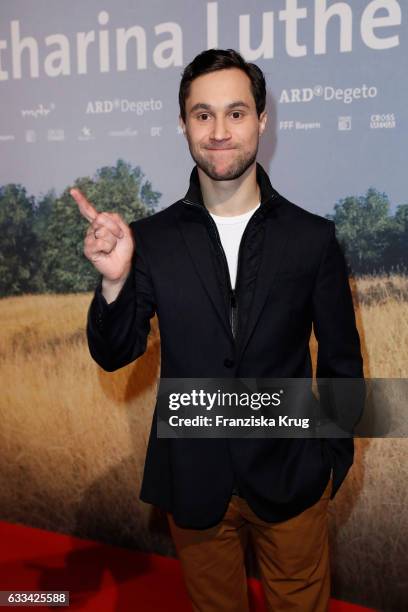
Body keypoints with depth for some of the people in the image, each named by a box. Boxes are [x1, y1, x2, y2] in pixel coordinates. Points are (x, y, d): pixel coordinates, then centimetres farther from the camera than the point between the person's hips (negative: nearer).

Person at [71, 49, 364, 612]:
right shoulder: (151, 239, -6)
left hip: (290, 481, 0)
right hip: (194, 483, 1)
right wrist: (114, 281, -24)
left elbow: (342, 360, 1)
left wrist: (335, 457, 7)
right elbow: (114, 356, -6)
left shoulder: (313, 237, -7)